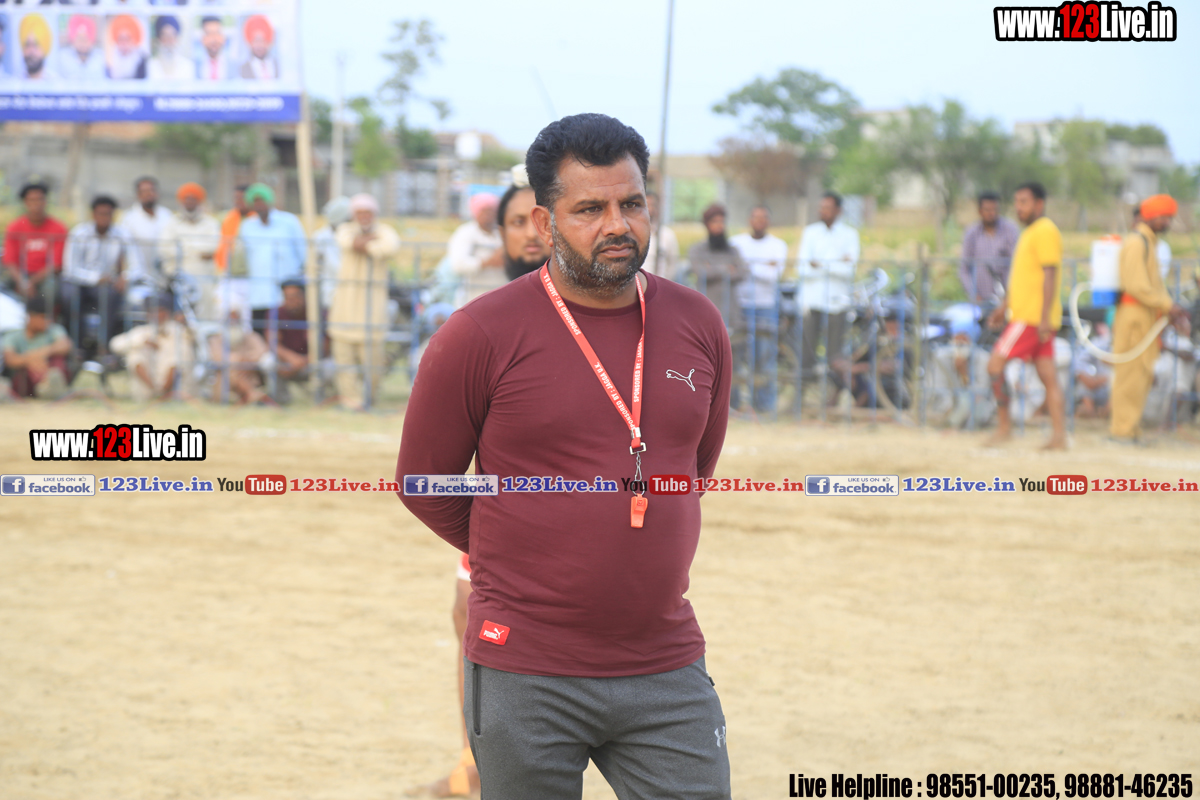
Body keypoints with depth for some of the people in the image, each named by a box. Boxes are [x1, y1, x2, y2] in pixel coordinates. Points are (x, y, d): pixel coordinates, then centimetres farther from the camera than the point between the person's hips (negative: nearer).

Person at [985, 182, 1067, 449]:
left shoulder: (1045, 232, -11)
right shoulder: (1030, 233, 19)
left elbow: (1050, 276, -18)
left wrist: (1044, 318, -23)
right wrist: (1004, 307, 28)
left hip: (1033, 317, -10)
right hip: (1024, 314, 10)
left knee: (995, 365, -9)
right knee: (1049, 378, 4)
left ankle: (1004, 424, -3)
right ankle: (1059, 437, 2)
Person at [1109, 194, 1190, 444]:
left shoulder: (1149, 243, 21)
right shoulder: (1136, 243, -11)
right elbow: (1136, 285, -20)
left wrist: (1173, 313, 11)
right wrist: (1169, 306, -16)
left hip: (1147, 318, 10)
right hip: (1134, 315, -10)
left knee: (1143, 375, 10)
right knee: (1132, 373, -8)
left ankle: (1129, 429, 14)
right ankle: (1123, 430, -6)